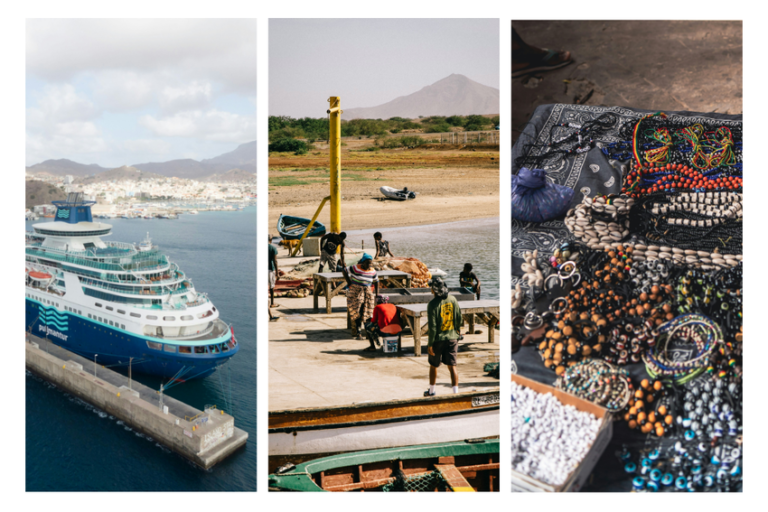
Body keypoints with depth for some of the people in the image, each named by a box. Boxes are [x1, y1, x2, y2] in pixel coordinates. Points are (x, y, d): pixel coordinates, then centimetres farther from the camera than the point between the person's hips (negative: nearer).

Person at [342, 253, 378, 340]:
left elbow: (376, 281, 17)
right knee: (357, 310, -19)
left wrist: (377, 293, 11)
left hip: (367, 291, 4)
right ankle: (359, 332, -15)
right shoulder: (355, 268, -7)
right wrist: (349, 283, -3)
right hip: (355, 291, -3)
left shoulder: (372, 271, 5)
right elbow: (345, 271, 1)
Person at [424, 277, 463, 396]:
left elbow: (432, 326, -16)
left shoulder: (432, 304, -16)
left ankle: (431, 391, 29)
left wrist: (430, 344, -10)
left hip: (438, 339, -3)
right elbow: (459, 319, 5)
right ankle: (456, 392, 2)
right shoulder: (453, 299, -2)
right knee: (452, 366, 6)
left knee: (433, 365, 14)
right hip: (452, 338, 3)